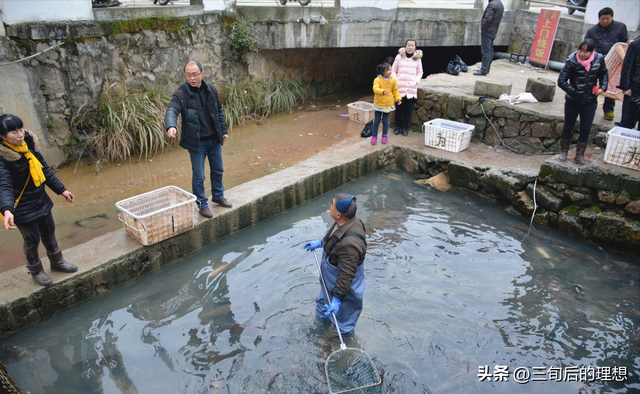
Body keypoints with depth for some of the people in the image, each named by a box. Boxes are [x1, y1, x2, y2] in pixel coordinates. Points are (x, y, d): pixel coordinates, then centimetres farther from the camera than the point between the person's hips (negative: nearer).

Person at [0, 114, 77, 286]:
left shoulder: (30, 143, -5)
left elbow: (45, 170, 7)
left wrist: (61, 190, 12)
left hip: (41, 200, 6)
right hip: (22, 207, -6)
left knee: (49, 233, 21)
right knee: (32, 240, 9)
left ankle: (57, 262, 43)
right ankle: (36, 271, 34)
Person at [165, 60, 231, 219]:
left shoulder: (210, 89, 1)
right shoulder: (181, 94, -15)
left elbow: (219, 110, 11)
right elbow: (172, 111, -30)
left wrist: (223, 131, 12)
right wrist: (171, 126, -51)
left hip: (214, 139, 5)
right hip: (196, 142, -5)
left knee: (218, 170, 19)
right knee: (198, 176, 3)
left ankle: (218, 196, 40)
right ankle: (202, 204, 21)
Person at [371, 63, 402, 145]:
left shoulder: (393, 80, -2)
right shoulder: (377, 80, -14)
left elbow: (395, 91, 5)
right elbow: (375, 89, -29)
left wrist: (398, 99, -6)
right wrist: (383, 91, -46)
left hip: (388, 104, 2)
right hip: (378, 103, -2)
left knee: (385, 121, 9)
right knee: (376, 121, 7)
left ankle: (384, 136, 25)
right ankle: (374, 136, 21)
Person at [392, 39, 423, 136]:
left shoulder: (417, 58, 5)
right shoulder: (399, 57, 1)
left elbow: (420, 73, 13)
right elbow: (393, 70, 8)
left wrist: (416, 82, -3)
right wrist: (395, 81, -5)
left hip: (411, 88, 1)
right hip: (400, 87, -1)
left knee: (408, 109, 2)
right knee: (399, 107, 5)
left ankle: (405, 127, 14)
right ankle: (398, 126, 18)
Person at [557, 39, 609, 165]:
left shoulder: (599, 59, -7)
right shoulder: (572, 61, -16)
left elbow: (604, 75, 11)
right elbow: (561, 81, -15)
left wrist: (602, 87, -5)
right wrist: (574, 92, -19)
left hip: (590, 102, 2)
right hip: (573, 101, -2)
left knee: (585, 129, 5)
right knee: (568, 127, 12)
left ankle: (579, 155, 16)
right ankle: (563, 152, 27)